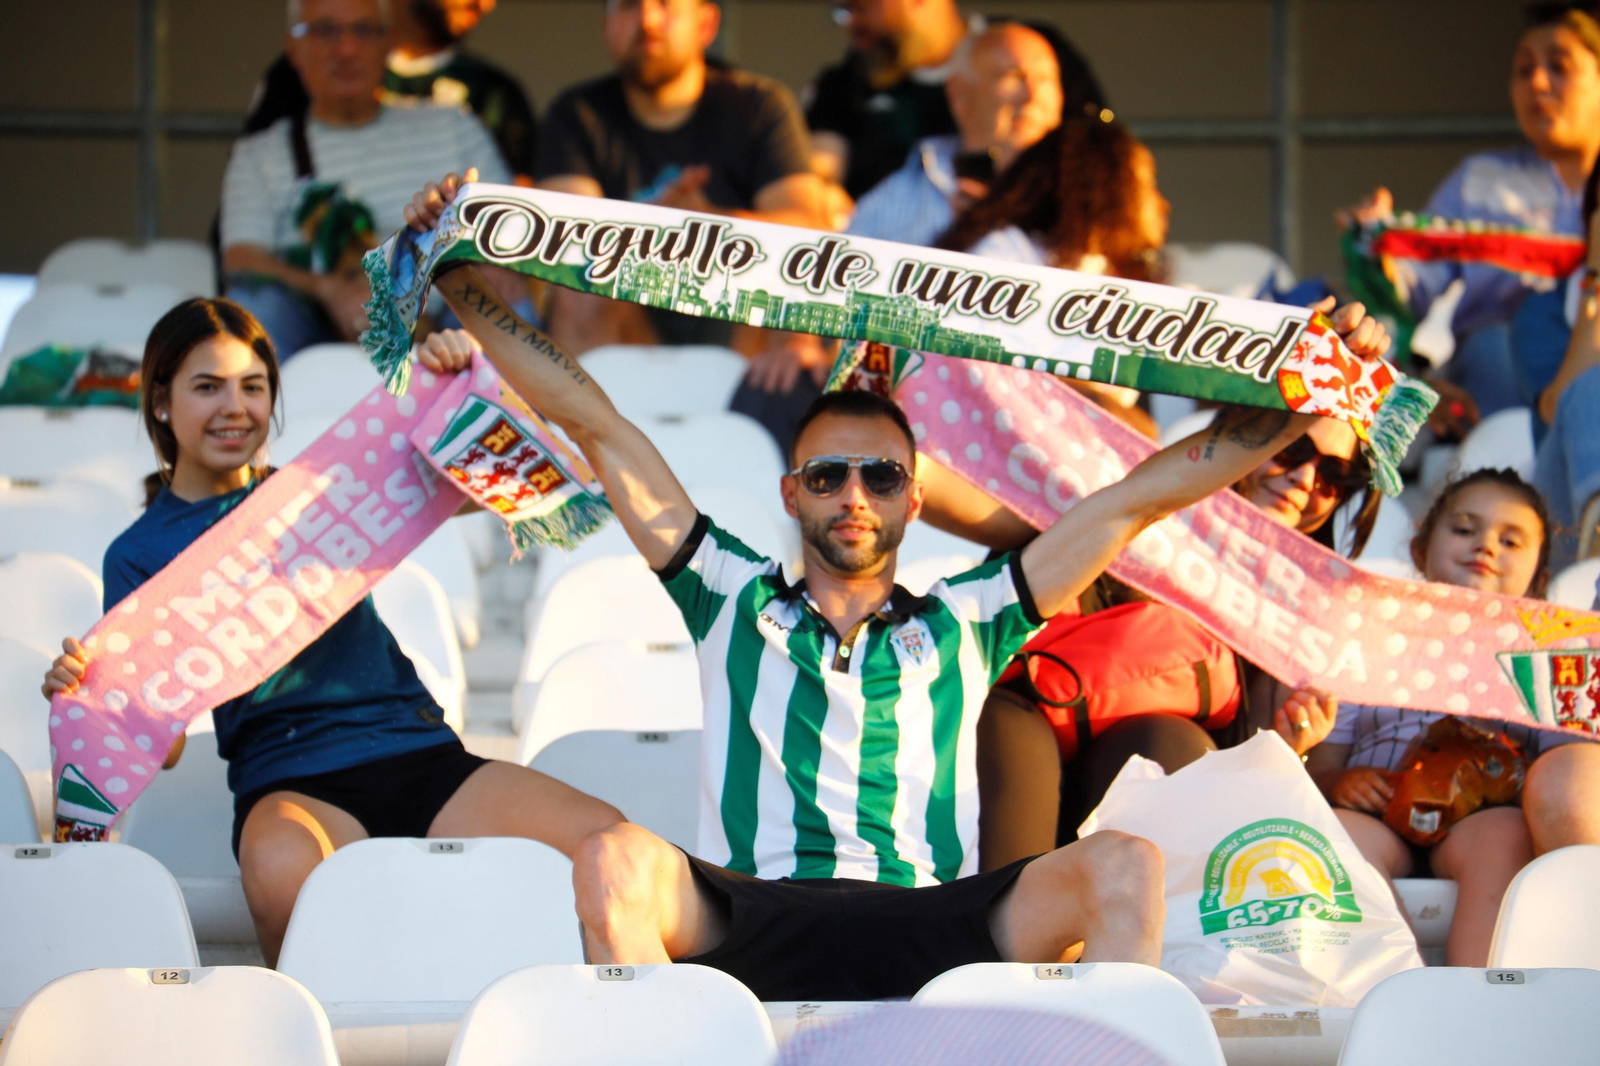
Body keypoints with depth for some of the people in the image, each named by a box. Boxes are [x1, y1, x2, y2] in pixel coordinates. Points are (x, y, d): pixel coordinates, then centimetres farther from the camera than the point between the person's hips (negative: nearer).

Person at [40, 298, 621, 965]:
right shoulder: (141, 555, 10)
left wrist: (462, 383, -2)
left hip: (417, 754, 3)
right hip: (291, 783, -3)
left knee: (610, 847, -23)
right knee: (282, 871, -42)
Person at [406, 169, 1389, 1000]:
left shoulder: (965, 623, 27)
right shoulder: (732, 599, 26)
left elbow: (1139, 499, 26)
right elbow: (594, 423, 25)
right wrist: (459, 279, 25)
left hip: (930, 926, 1)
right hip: (749, 916, -1)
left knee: (1124, 865, -26)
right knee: (617, 860, -32)